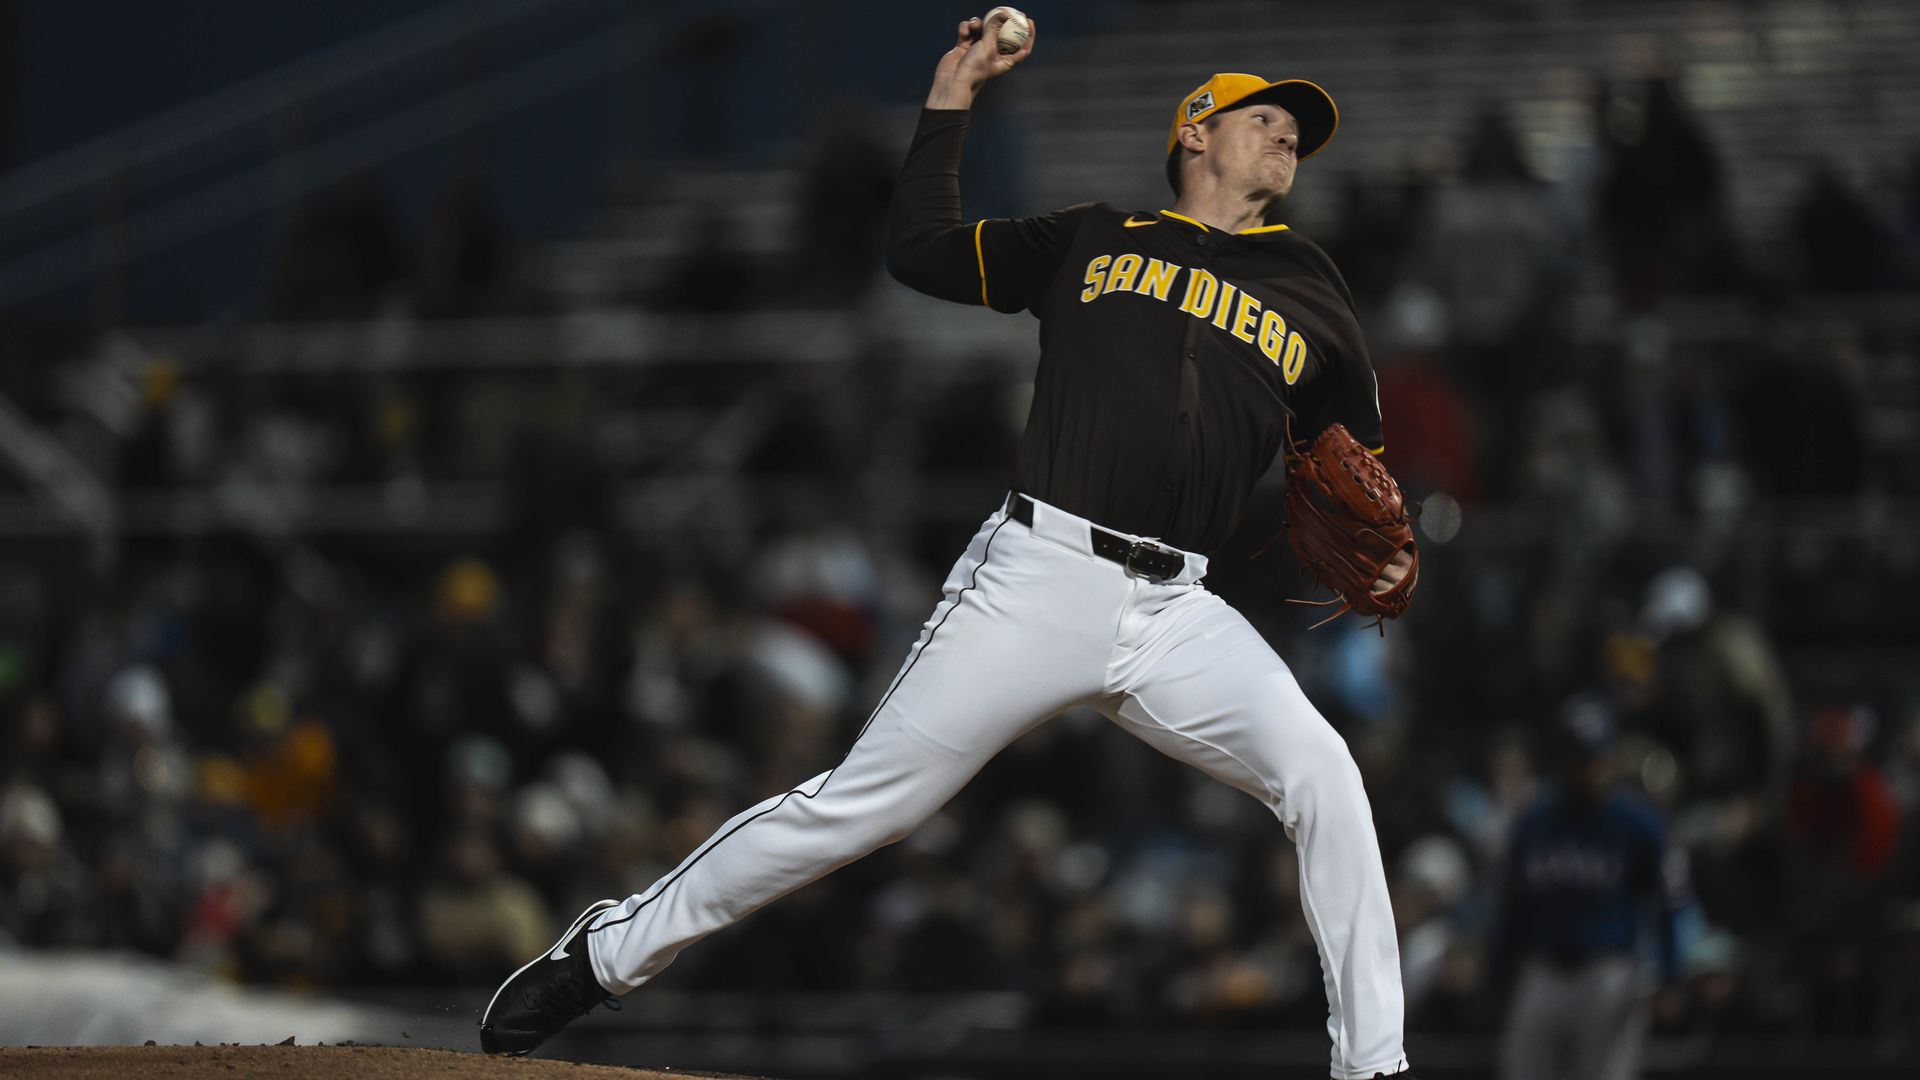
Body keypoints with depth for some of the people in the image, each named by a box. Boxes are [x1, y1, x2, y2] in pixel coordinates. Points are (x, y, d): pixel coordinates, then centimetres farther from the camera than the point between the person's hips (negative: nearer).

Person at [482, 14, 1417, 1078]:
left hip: (1175, 613, 2)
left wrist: (1379, 557, 3)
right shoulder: (1092, 241, 15)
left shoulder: (1312, 301, 18)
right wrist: (950, 101, 14)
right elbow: (921, 248, 16)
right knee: (856, 803, -4)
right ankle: (606, 952, 10)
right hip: (1035, 579, -2)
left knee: (1322, 775, -20)